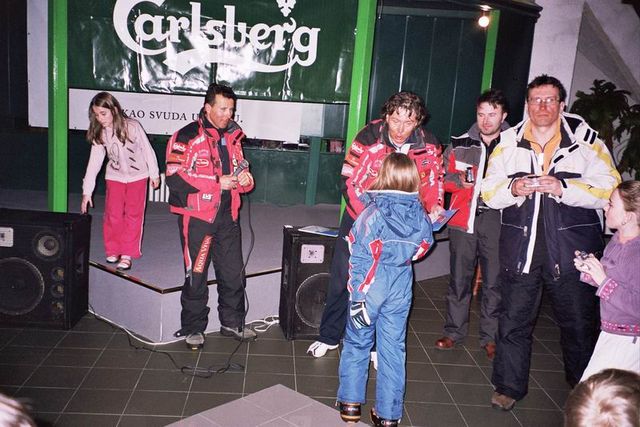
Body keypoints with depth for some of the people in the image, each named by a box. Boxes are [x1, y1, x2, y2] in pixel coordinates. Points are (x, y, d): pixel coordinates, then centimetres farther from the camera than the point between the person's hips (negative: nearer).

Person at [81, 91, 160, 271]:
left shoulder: (132, 126, -22)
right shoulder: (99, 134, -11)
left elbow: (147, 150, -10)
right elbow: (94, 162, -8)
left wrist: (154, 174, -1)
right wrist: (87, 191, -9)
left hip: (137, 175, -3)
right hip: (115, 176, 3)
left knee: (133, 215, -2)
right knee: (112, 215, -1)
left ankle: (127, 254, 6)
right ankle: (113, 250, 16)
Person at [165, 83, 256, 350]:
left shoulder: (232, 137, 12)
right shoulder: (187, 137, -9)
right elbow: (174, 178, -18)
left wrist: (245, 180, -4)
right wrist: (218, 182, -19)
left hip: (227, 216, 6)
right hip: (197, 217, -6)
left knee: (234, 273, 12)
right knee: (196, 276, 6)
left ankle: (232, 323, 29)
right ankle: (193, 329, 23)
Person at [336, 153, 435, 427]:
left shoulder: (374, 212, -17)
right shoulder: (419, 213, -6)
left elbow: (361, 258, -18)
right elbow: (424, 245, 7)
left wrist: (357, 297, -13)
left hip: (372, 285, -3)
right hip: (401, 284, 3)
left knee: (357, 342, 15)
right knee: (394, 348, 12)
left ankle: (350, 404, 22)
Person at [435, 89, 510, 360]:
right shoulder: (460, 144, 8)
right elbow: (442, 178, 11)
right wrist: (461, 181, -8)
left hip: (497, 220, -1)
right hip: (464, 219, 2)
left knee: (494, 282, 4)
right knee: (459, 279, 9)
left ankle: (490, 337, 19)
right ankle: (454, 331, 24)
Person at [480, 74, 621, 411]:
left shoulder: (585, 138, -1)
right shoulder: (509, 141, 7)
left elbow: (608, 188, -7)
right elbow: (489, 192, 7)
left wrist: (563, 188, -20)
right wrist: (513, 188, -14)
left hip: (572, 250, -1)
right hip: (520, 248, 2)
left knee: (580, 322, 12)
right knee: (514, 320, 10)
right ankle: (509, 386, 27)